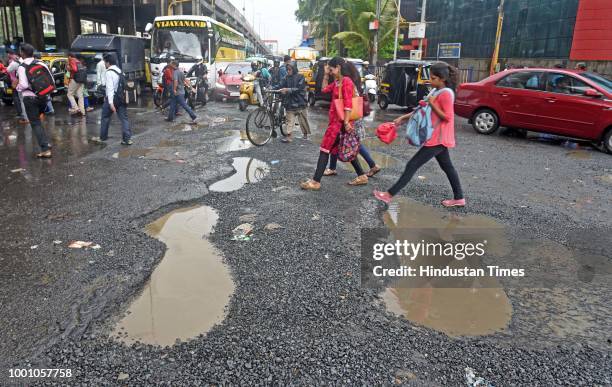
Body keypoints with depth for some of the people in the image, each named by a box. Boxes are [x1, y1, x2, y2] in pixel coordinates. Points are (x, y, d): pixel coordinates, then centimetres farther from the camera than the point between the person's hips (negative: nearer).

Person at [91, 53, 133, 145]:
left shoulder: (109, 73, -13)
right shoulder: (119, 71, 12)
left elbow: (110, 88, -20)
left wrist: (110, 102, -25)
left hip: (113, 98, -7)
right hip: (121, 98, 7)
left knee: (105, 118, 8)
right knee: (124, 118, 4)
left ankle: (102, 138, 19)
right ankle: (127, 138, -1)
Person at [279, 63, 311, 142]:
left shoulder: (300, 77, -4)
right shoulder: (286, 78, 7)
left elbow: (299, 89, -14)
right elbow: (281, 86, 1)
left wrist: (288, 89, -22)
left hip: (299, 102, -3)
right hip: (290, 102, 3)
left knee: (302, 119, 8)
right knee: (289, 120, -1)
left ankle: (305, 133, 27)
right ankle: (288, 136, -3)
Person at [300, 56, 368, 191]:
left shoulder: (346, 81, -15)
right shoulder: (337, 82, 13)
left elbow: (348, 104, -21)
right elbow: (324, 89, 25)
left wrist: (346, 122, -24)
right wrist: (326, 74, 15)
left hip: (340, 121, -10)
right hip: (335, 120, 10)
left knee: (324, 149, -6)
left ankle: (315, 182, -2)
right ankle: (362, 176, 21)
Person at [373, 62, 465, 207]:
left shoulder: (446, 93, -16)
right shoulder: (436, 91, 11)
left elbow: (447, 117, -19)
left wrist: (432, 104, -20)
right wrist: (403, 117, 10)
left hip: (438, 139, -10)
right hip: (437, 138, 10)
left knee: (412, 165, -8)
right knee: (447, 167, 15)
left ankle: (389, 195, -4)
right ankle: (459, 198, 25)